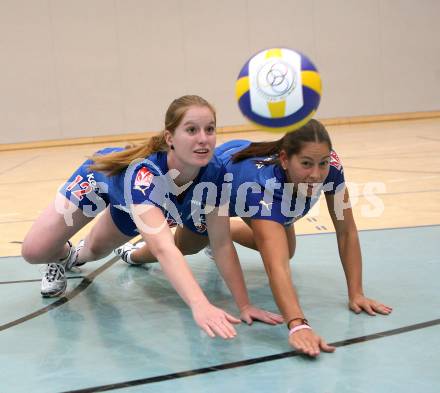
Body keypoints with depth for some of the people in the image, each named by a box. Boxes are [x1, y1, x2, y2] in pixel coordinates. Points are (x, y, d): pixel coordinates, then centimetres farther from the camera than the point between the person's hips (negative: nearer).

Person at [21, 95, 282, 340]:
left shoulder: (214, 173, -35)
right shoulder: (143, 173, -50)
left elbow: (222, 244, -30)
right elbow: (163, 247, -63)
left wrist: (245, 305, -39)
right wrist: (200, 305, -76)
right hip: (100, 179, -4)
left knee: (97, 251, 26)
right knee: (34, 251, -13)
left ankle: (78, 256, 61)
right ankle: (63, 255, 21)